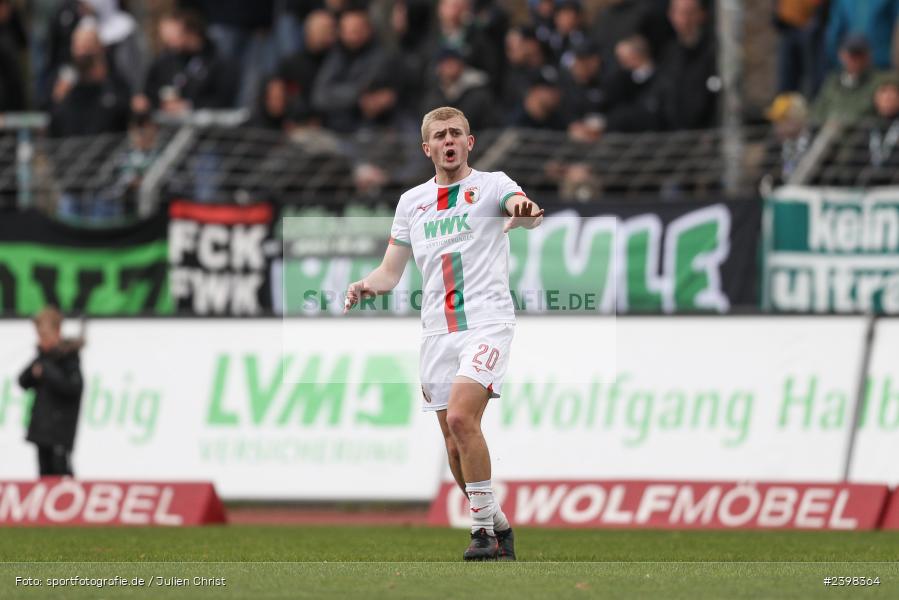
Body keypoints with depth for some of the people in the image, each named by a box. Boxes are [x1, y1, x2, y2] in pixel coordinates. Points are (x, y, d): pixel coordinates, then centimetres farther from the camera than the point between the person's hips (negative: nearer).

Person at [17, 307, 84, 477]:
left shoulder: (69, 356, -8)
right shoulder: (43, 356, 12)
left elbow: (73, 386, -19)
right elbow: (24, 382, 11)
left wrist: (46, 373, -20)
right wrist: (33, 372, -7)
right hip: (42, 423, 7)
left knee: (60, 469, -12)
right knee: (45, 472, 7)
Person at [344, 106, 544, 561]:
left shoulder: (491, 185, 1)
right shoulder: (411, 201, 15)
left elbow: (522, 209, -21)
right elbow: (391, 272, 17)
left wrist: (526, 212, -46)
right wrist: (365, 286, -5)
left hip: (487, 322, -5)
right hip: (437, 331, 5)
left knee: (460, 418, -24)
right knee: (455, 446, 3)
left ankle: (483, 529, -16)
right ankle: (498, 526, 21)